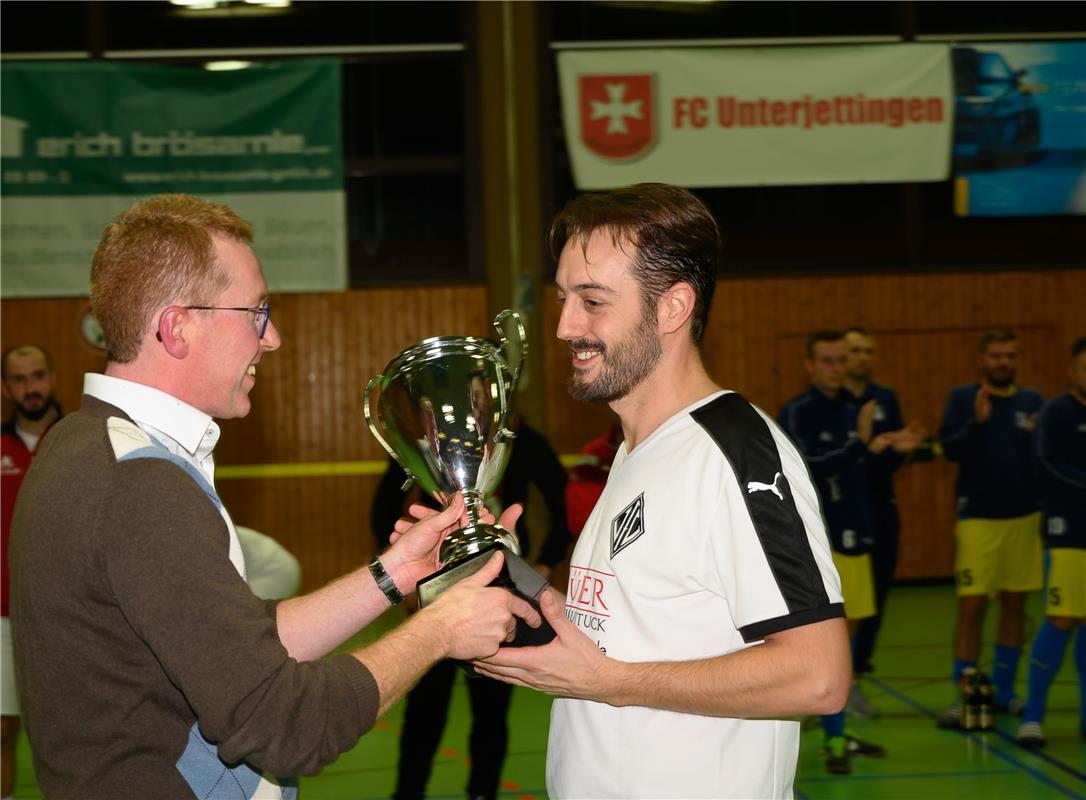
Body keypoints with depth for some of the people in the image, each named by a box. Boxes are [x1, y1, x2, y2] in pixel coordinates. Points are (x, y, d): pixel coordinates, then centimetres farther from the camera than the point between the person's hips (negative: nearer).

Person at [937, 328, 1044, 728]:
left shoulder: (1033, 402, 8)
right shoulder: (963, 398, 0)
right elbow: (950, 448, -10)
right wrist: (977, 421, -25)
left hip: (1025, 516, 3)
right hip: (977, 517, -3)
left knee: (1015, 605, 9)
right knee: (971, 606, -7)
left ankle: (1004, 690, 21)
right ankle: (963, 695, -3)